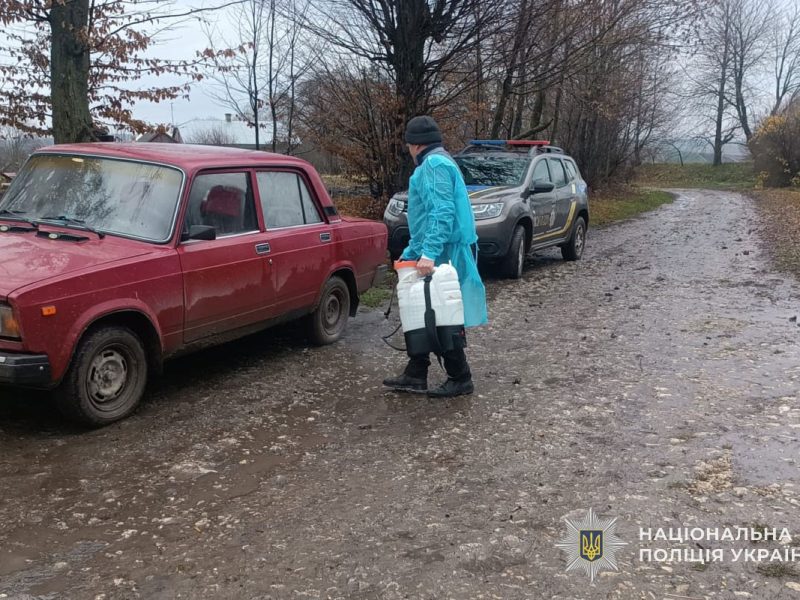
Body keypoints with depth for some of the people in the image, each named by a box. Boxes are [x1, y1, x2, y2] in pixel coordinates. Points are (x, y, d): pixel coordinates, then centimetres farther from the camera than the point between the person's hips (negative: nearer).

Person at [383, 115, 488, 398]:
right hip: (432, 254, 10)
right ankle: (415, 375, 19)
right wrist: (411, 252, 29)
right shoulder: (436, 163, 21)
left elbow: (442, 213, -25)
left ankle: (460, 379, 7)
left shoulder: (435, 164, -13)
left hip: (442, 254, -10)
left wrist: (429, 253, -31)